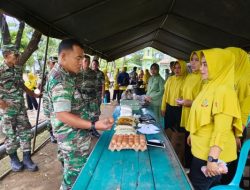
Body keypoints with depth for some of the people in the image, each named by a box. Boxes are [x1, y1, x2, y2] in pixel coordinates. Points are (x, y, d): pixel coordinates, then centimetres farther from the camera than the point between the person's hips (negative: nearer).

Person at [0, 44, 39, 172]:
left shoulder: (18, 68, 6)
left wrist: (34, 95, 22)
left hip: (21, 106, 6)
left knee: (25, 131, 6)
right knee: (11, 135, 7)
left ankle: (27, 159, 17)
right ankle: (14, 159, 26)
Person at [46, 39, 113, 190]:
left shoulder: (65, 75, 8)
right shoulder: (60, 80, -25)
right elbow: (63, 115, -29)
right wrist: (94, 125, -37)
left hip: (76, 134, 10)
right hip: (73, 137, -10)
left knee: (73, 171, 25)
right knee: (77, 174, 8)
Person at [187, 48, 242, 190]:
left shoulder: (224, 90, -21)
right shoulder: (209, 87, 8)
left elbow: (221, 130, -25)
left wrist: (212, 159, -27)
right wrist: (192, 135, 23)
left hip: (211, 154, -8)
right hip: (201, 150, 8)